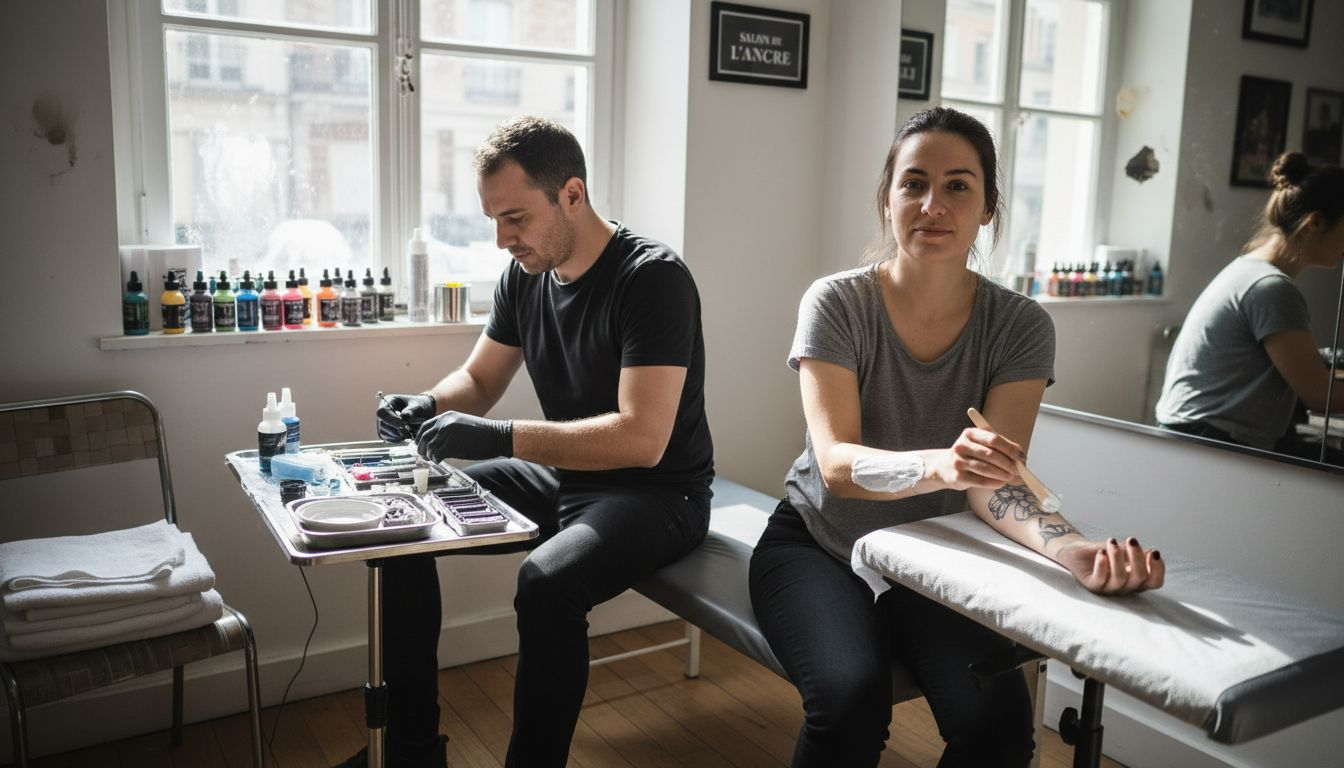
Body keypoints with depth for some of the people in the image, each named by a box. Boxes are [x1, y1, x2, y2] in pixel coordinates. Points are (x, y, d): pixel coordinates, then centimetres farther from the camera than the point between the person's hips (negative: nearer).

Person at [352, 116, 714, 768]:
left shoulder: (651, 277, -22)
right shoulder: (525, 276, 1)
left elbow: (642, 437, -30)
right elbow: (477, 380, 13)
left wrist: (500, 437, -34)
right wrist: (427, 407, -10)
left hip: (657, 493, -8)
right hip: (562, 475, 8)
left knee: (547, 582, -35)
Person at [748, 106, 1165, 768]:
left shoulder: (1020, 327, -7)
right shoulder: (836, 304, -13)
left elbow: (994, 484, -17)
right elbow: (835, 462, -23)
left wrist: (1071, 548, -39)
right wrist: (938, 465, -44)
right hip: (818, 543, -1)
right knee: (852, 696, -29)